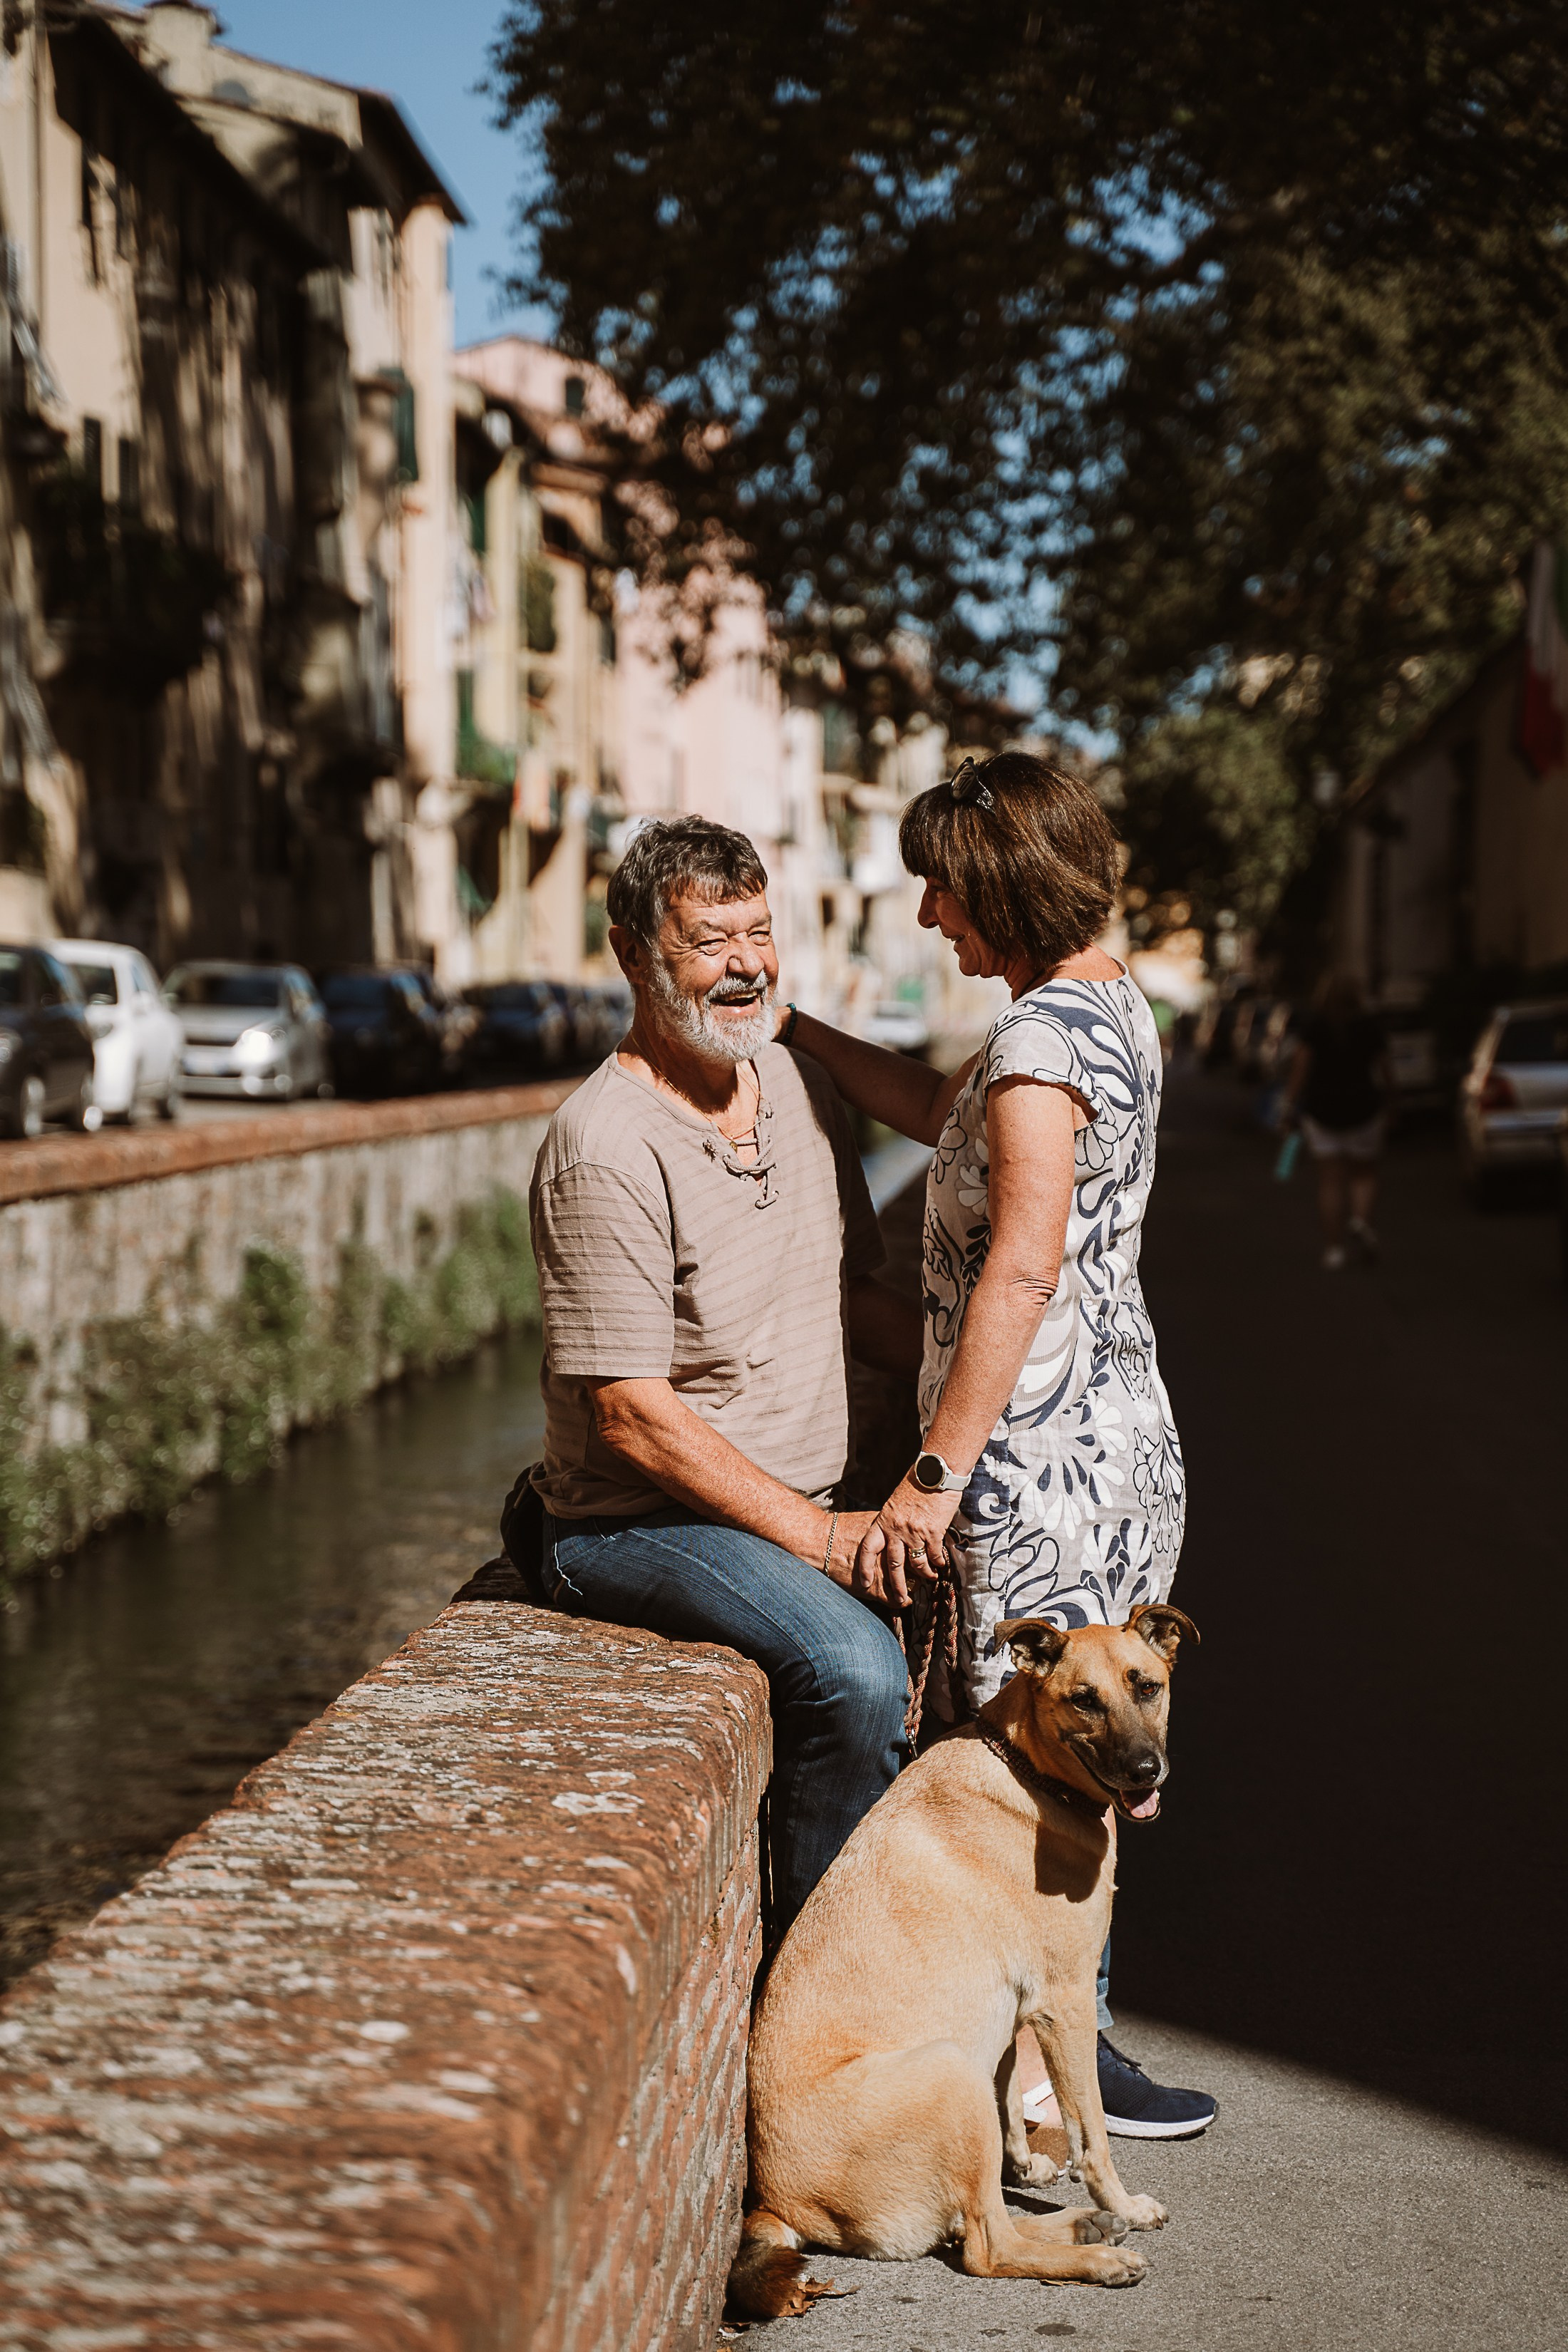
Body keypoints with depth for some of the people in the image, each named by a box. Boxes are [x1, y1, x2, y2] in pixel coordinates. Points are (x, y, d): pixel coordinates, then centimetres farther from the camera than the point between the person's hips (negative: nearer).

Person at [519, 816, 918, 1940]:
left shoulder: (799, 1084, 7)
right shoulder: (608, 1144, -19)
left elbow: (853, 1291, 18)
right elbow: (630, 1415, -20)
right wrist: (817, 1536, -20)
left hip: (808, 1509, 8)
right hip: (641, 1523, -8)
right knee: (857, 1667, -30)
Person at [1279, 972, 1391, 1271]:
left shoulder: (1314, 1025, -4)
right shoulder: (1370, 1025, -1)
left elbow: (1301, 1065, -8)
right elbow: (1382, 1068, 3)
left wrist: (1289, 1103, -4)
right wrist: (1387, 1093, 19)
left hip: (1321, 1109, 0)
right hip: (1362, 1109, 0)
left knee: (1330, 1182, 3)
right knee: (1364, 1174, 16)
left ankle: (1334, 1249, 0)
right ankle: (1361, 1220, -11)